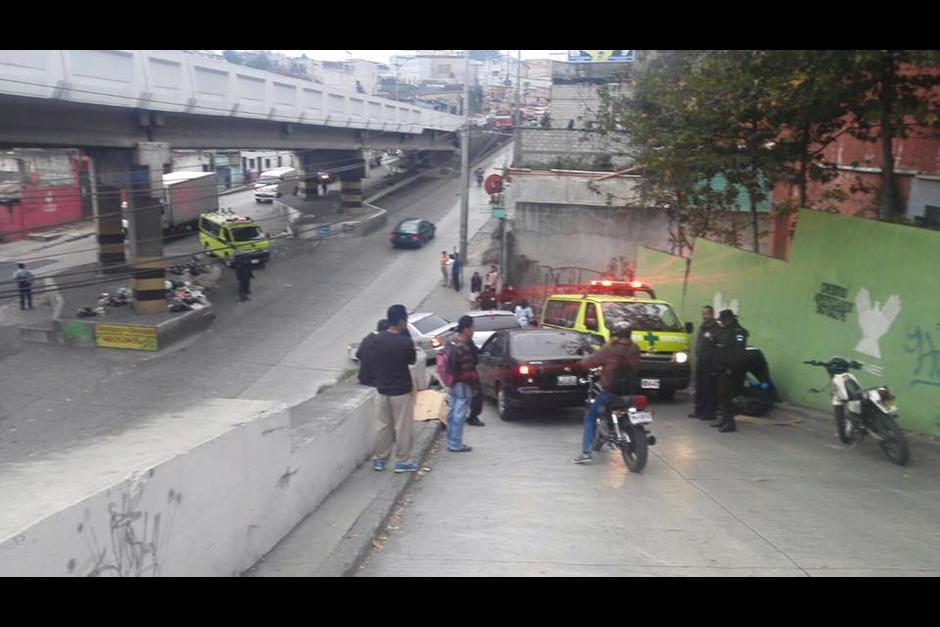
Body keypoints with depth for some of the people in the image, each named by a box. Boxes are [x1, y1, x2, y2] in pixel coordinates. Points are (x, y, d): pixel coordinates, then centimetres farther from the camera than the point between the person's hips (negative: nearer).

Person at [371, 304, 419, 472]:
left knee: (384, 426, 17)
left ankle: (379, 459, 23)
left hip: (382, 389, 5)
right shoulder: (405, 342, -19)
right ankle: (403, 462, 15)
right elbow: (412, 361, -2)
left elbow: (372, 362, 5)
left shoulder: (376, 340, -4)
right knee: (403, 427, 7)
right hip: (401, 391, -5)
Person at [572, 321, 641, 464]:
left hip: (610, 391, -5)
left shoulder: (609, 350, -16)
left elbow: (593, 361, -8)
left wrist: (580, 363, 11)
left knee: (590, 417, 6)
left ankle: (586, 452, -3)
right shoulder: (634, 350, -2)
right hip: (628, 391, 5)